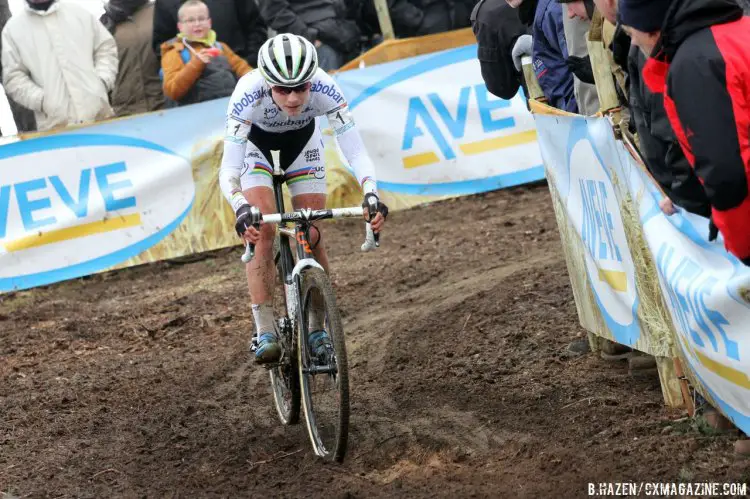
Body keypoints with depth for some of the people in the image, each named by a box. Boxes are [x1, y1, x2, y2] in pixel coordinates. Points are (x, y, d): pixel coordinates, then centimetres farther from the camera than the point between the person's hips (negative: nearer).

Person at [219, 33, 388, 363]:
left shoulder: (324, 89, -36)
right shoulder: (248, 94, -40)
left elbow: (355, 151, -36)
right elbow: (229, 169, -41)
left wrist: (371, 194, -53)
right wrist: (241, 208, -60)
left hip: (303, 141, 1)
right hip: (256, 143, -1)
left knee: (312, 236, -6)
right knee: (262, 230, -19)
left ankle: (318, 330, 8)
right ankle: (264, 332, -16)